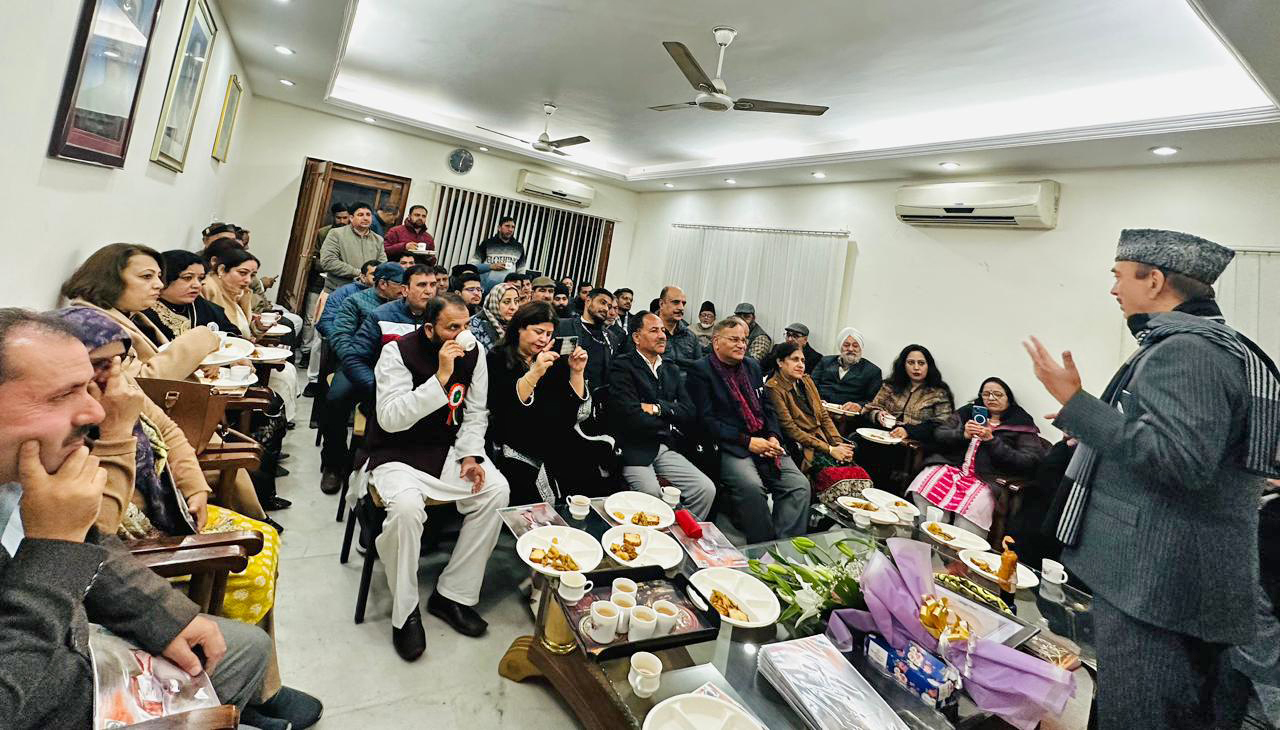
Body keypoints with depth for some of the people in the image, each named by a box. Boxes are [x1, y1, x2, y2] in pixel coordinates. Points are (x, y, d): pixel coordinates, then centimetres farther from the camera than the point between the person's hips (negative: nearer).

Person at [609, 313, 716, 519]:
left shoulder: (671, 372, 17)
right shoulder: (622, 367, -5)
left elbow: (689, 413, 7)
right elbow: (631, 416, -16)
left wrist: (658, 408, -11)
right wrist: (670, 427, 0)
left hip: (666, 449, 6)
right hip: (634, 449, -6)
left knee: (706, 489, -10)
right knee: (653, 495, -28)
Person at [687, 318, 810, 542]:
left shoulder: (752, 366, 19)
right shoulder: (700, 370, -2)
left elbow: (767, 407, 20)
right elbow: (707, 420, -9)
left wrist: (773, 437, 0)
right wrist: (747, 441, -14)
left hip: (765, 443, 6)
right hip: (729, 447, -6)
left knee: (800, 485, -14)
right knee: (752, 487, -30)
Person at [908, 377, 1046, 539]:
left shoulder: (1021, 425, 9)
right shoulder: (968, 411, 19)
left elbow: (1030, 462, -4)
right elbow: (938, 435, 12)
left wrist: (992, 440, -11)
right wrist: (963, 435, -8)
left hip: (987, 480, -3)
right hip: (952, 467, 3)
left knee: (971, 508, -33)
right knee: (923, 486, -26)